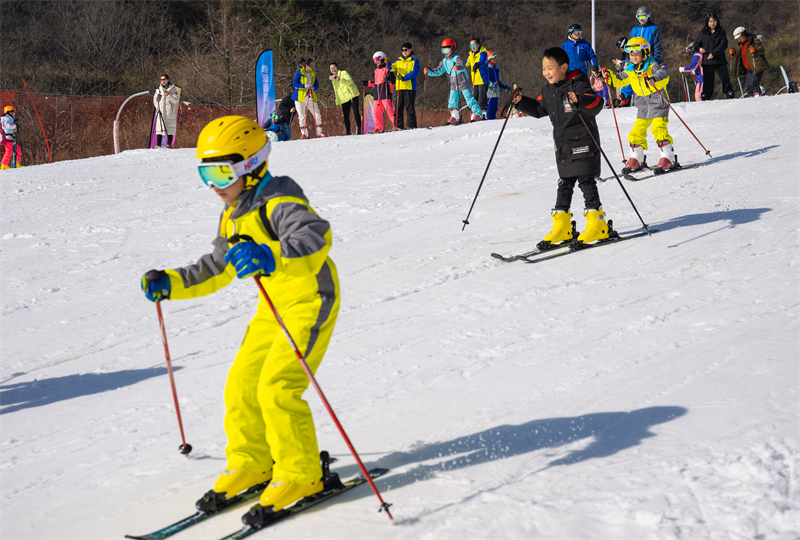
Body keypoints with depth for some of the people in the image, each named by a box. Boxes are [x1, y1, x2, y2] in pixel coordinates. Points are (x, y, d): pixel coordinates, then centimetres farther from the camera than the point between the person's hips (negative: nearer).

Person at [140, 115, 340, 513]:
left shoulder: (278, 202, -19)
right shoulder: (233, 215, 11)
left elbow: (316, 234, -39)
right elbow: (218, 268, 24)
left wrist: (273, 256, -55)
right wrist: (171, 284, 14)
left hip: (309, 301, -9)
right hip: (272, 306, 10)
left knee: (277, 389, -17)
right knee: (241, 386, 7)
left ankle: (301, 475, -4)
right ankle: (250, 465, 24)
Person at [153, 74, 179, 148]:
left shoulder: (173, 89, 2)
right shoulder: (158, 89, 9)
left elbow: (176, 100, -5)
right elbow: (155, 100, 15)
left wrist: (168, 95, -18)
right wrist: (158, 108, 0)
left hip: (170, 112, -2)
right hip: (161, 112, 2)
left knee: (170, 128, -3)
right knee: (159, 128, -4)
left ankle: (169, 144, 1)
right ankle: (158, 145, -4)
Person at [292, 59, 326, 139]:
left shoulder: (313, 74, 9)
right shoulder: (299, 72, -5)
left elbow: (317, 85, 11)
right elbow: (294, 83, -11)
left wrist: (313, 87, -13)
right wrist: (305, 86, -24)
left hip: (310, 97, 4)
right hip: (300, 96, -4)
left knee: (317, 115, -3)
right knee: (301, 116, 0)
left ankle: (319, 132, 4)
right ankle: (304, 133, 8)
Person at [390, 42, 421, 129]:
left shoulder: (414, 60, 3)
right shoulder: (399, 60, 18)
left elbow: (415, 72, -9)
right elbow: (392, 68, 7)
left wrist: (404, 78, -21)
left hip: (410, 87, -5)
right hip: (400, 87, 5)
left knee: (409, 106, -8)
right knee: (399, 107, 3)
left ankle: (411, 125, -8)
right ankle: (399, 126, 6)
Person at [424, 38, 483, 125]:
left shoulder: (456, 58, -17)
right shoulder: (445, 61, 5)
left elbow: (463, 66, -35)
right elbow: (438, 72, 10)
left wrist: (458, 68, -57)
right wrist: (429, 72, -5)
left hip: (463, 83, -7)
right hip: (454, 84, 7)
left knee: (469, 99, -4)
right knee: (452, 101, 4)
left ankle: (477, 114, 3)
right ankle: (455, 117, 13)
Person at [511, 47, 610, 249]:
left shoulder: (578, 85, -14)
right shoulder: (548, 90, 10)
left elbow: (596, 103, -25)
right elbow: (539, 109, 23)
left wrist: (579, 101, -42)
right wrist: (521, 103, 9)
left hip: (583, 142, -8)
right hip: (562, 145, 8)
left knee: (586, 181, -6)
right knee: (565, 184, 9)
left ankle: (597, 224, 0)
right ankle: (562, 226, 13)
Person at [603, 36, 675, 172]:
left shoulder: (653, 66, -13)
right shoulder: (631, 70, 9)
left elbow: (664, 75, -30)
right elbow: (621, 79, 23)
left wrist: (654, 79, -50)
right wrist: (610, 77, 5)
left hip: (658, 104, -7)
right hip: (643, 107, 7)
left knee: (658, 128, -18)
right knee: (637, 131, 7)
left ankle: (668, 158, -15)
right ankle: (637, 159, 20)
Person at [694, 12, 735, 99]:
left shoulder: (721, 32, 6)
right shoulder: (702, 33, 9)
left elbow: (724, 45, -6)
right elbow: (696, 43, 19)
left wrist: (713, 53, -16)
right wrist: (699, 48, -4)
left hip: (720, 60, -1)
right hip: (707, 61, 1)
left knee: (725, 78, -7)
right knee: (707, 80, 1)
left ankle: (730, 95, 2)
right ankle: (706, 98, 8)